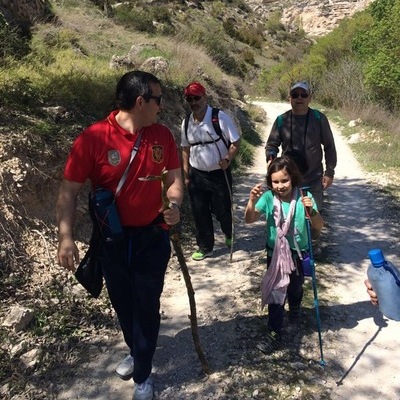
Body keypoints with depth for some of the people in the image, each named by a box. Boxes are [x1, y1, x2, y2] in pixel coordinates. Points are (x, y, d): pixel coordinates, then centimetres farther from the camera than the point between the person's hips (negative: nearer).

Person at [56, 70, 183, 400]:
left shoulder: (162, 135, -6)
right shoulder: (93, 138, -17)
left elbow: (174, 178, 1)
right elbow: (69, 191, -13)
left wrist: (174, 205, -20)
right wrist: (66, 236, -22)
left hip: (152, 237, 1)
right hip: (112, 238, 0)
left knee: (147, 306, 10)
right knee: (122, 303, 20)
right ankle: (136, 351, 50)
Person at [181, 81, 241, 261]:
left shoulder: (220, 117, -12)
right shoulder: (186, 122, 3)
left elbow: (235, 142, -9)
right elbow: (186, 149, 11)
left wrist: (227, 159, -25)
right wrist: (186, 175, 10)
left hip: (219, 173, -4)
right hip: (197, 175, 4)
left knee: (222, 209, 8)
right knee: (199, 212, 8)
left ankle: (229, 235, 41)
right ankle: (205, 247, 26)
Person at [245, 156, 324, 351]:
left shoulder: (304, 197, -16)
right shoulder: (268, 197, -14)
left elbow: (319, 227, -17)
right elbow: (249, 219, -23)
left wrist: (311, 210, -36)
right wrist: (252, 200, -40)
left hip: (298, 254, 1)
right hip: (275, 254, 0)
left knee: (295, 288, 22)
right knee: (275, 293, 5)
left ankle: (295, 308, 55)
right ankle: (274, 332, 20)